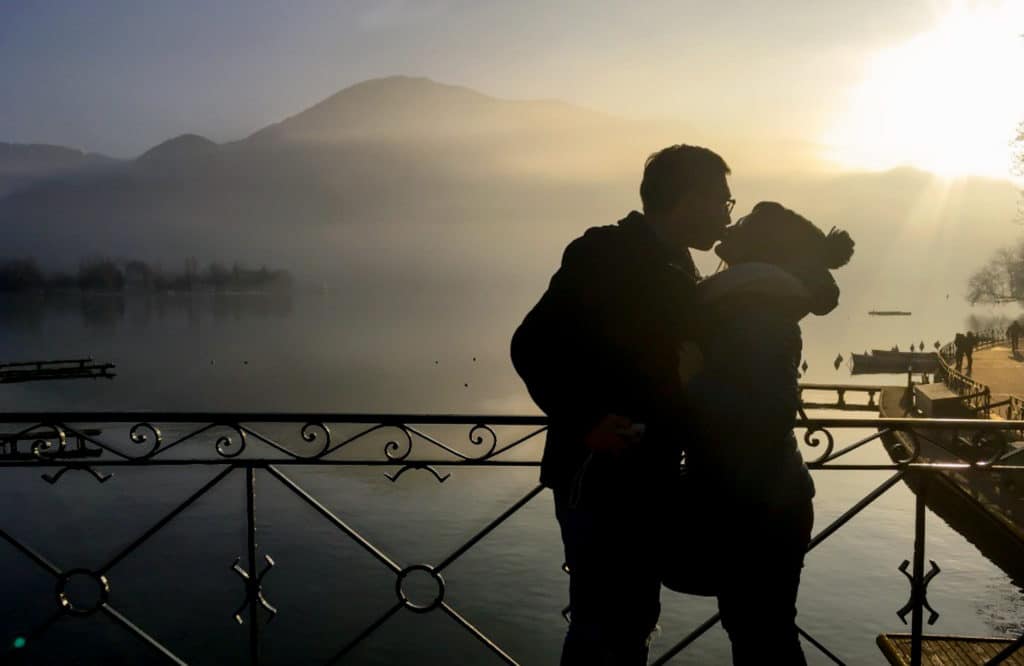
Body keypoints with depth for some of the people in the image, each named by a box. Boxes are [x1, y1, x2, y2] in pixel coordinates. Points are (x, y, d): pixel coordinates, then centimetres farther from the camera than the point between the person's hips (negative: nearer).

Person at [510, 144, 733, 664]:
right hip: (600, 475, -8)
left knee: (633, 623, 17)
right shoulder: (604, 255, -13)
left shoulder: (675, 272, 13)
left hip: (646, 476, 9)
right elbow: (532, 346, -19)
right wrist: (585, 421, -26)